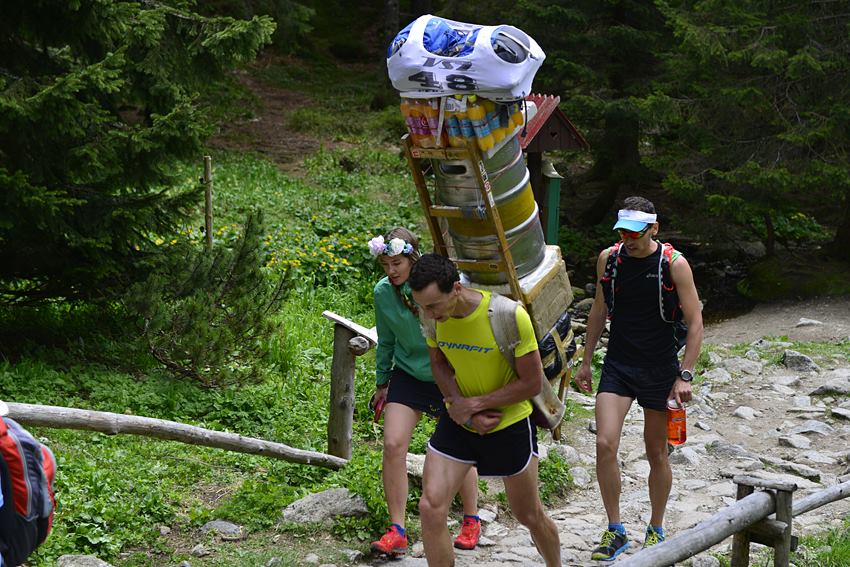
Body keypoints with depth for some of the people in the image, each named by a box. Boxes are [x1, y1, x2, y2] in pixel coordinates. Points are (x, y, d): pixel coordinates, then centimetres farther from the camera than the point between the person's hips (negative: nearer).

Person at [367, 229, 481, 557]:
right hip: (407, 377, 3)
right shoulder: (383, 292, -8)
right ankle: (397, 531, -1)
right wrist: (382, 383, 14)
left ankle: (471, 521, 30)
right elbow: (386, 342, 8)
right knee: (393, 445, -11)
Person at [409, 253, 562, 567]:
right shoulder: (434, 316, -13)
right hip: (459, 419, 4)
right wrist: (464, 410, -12)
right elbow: (439, 364, 2)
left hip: (509, 422, -3)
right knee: (430, 507, -10)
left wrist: (474, 404, -19)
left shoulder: (510, 316, -28)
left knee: (529, 515, 13)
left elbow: (531, 383, -20)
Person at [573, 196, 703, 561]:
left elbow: (695, 323, -8)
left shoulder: (674, 264, -10)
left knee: (656, 454, 8)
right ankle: (615, 531, 2)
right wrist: (586, 362, 14)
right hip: (617, 366, 3)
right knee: (605, 444, -12)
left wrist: (685, 374, -15)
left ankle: (656, 530, 27)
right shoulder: (608, 259, 1)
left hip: (660, 369, -2)